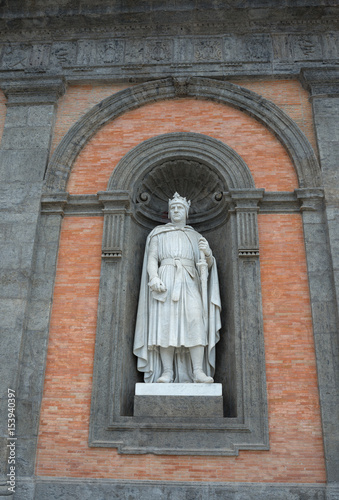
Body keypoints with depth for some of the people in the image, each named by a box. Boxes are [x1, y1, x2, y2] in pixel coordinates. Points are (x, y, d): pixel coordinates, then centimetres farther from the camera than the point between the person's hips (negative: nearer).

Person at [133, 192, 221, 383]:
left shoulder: (195, 236, 23)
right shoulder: (158, 233, 20)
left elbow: (207, 264, 15)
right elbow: (151, 259, 8)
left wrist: (207, 253, -10)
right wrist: (154, 278, -12)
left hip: (189, 281, 1)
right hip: (165, 280, 0)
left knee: (195, 321, -19)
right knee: (164, 323, -14)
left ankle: (198, 371, -21)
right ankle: (167, 372, -15)